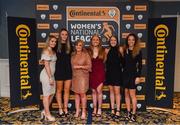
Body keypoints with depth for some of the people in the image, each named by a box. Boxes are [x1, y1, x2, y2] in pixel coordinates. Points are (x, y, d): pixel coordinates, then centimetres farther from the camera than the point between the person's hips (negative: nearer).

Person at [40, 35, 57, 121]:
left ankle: (45, 111, 27)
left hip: (51, 75, 9)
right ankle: (48, 115, 11)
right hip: (47, 75, -9)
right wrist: (50, 78, -19)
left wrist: (52, 77, 10)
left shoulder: (53, 52, 13)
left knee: (52, 93, 14)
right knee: (47, 94, 0)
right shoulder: (46, 51, -13)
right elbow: (46, 65, -18)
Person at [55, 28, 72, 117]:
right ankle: (60, 109, 17)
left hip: (68, 70, 3)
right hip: (59, 70, -3)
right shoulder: (57, 45, -1)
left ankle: (65, 108, 19)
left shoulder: (69, 46, 8)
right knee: (59, 90, 7)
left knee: (67, 90, 7)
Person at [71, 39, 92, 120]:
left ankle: (83, 111, 7)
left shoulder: (86, 54, -4)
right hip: (75, 76, 4)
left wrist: (80, 66, -14)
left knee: (82, 93, -5)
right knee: (76, 93, 6)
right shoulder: (73, 55, 10)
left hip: (83, 76, -4)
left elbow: (89, 66, -7)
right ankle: (77, 110, 15)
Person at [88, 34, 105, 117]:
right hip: (92, 73, 2)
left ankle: (99, 109, 9)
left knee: (99, 91, -5)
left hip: (100, 72, -2)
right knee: (93, 91, 8)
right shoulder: (89, 51, 3)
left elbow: (104, 61, 7)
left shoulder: (102, 50, 0)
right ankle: (94, 109, 19)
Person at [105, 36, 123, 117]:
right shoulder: (107, 50, 6)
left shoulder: (119, 50, -2)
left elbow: (123, 61, -5)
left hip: (117, 73, -3)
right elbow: (105, 62, 9)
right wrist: (106, 53, 0)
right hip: (109, 73, 3)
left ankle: (118, 110, 6)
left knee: (117, 92, -2)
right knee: (111, 91, 10)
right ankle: (112, 109, 19)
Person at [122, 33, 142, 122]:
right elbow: (123, 63, 10)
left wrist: (138, 76, -10)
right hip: (125, 74, 4)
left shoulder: (138, 51, -4)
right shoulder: (125, 50, 6)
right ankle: (128, 112, 19)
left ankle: (133, 114, 8)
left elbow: (140, 65, -6)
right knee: (126, 94, 8)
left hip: (133, 74, -4)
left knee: (132, 94, -2)